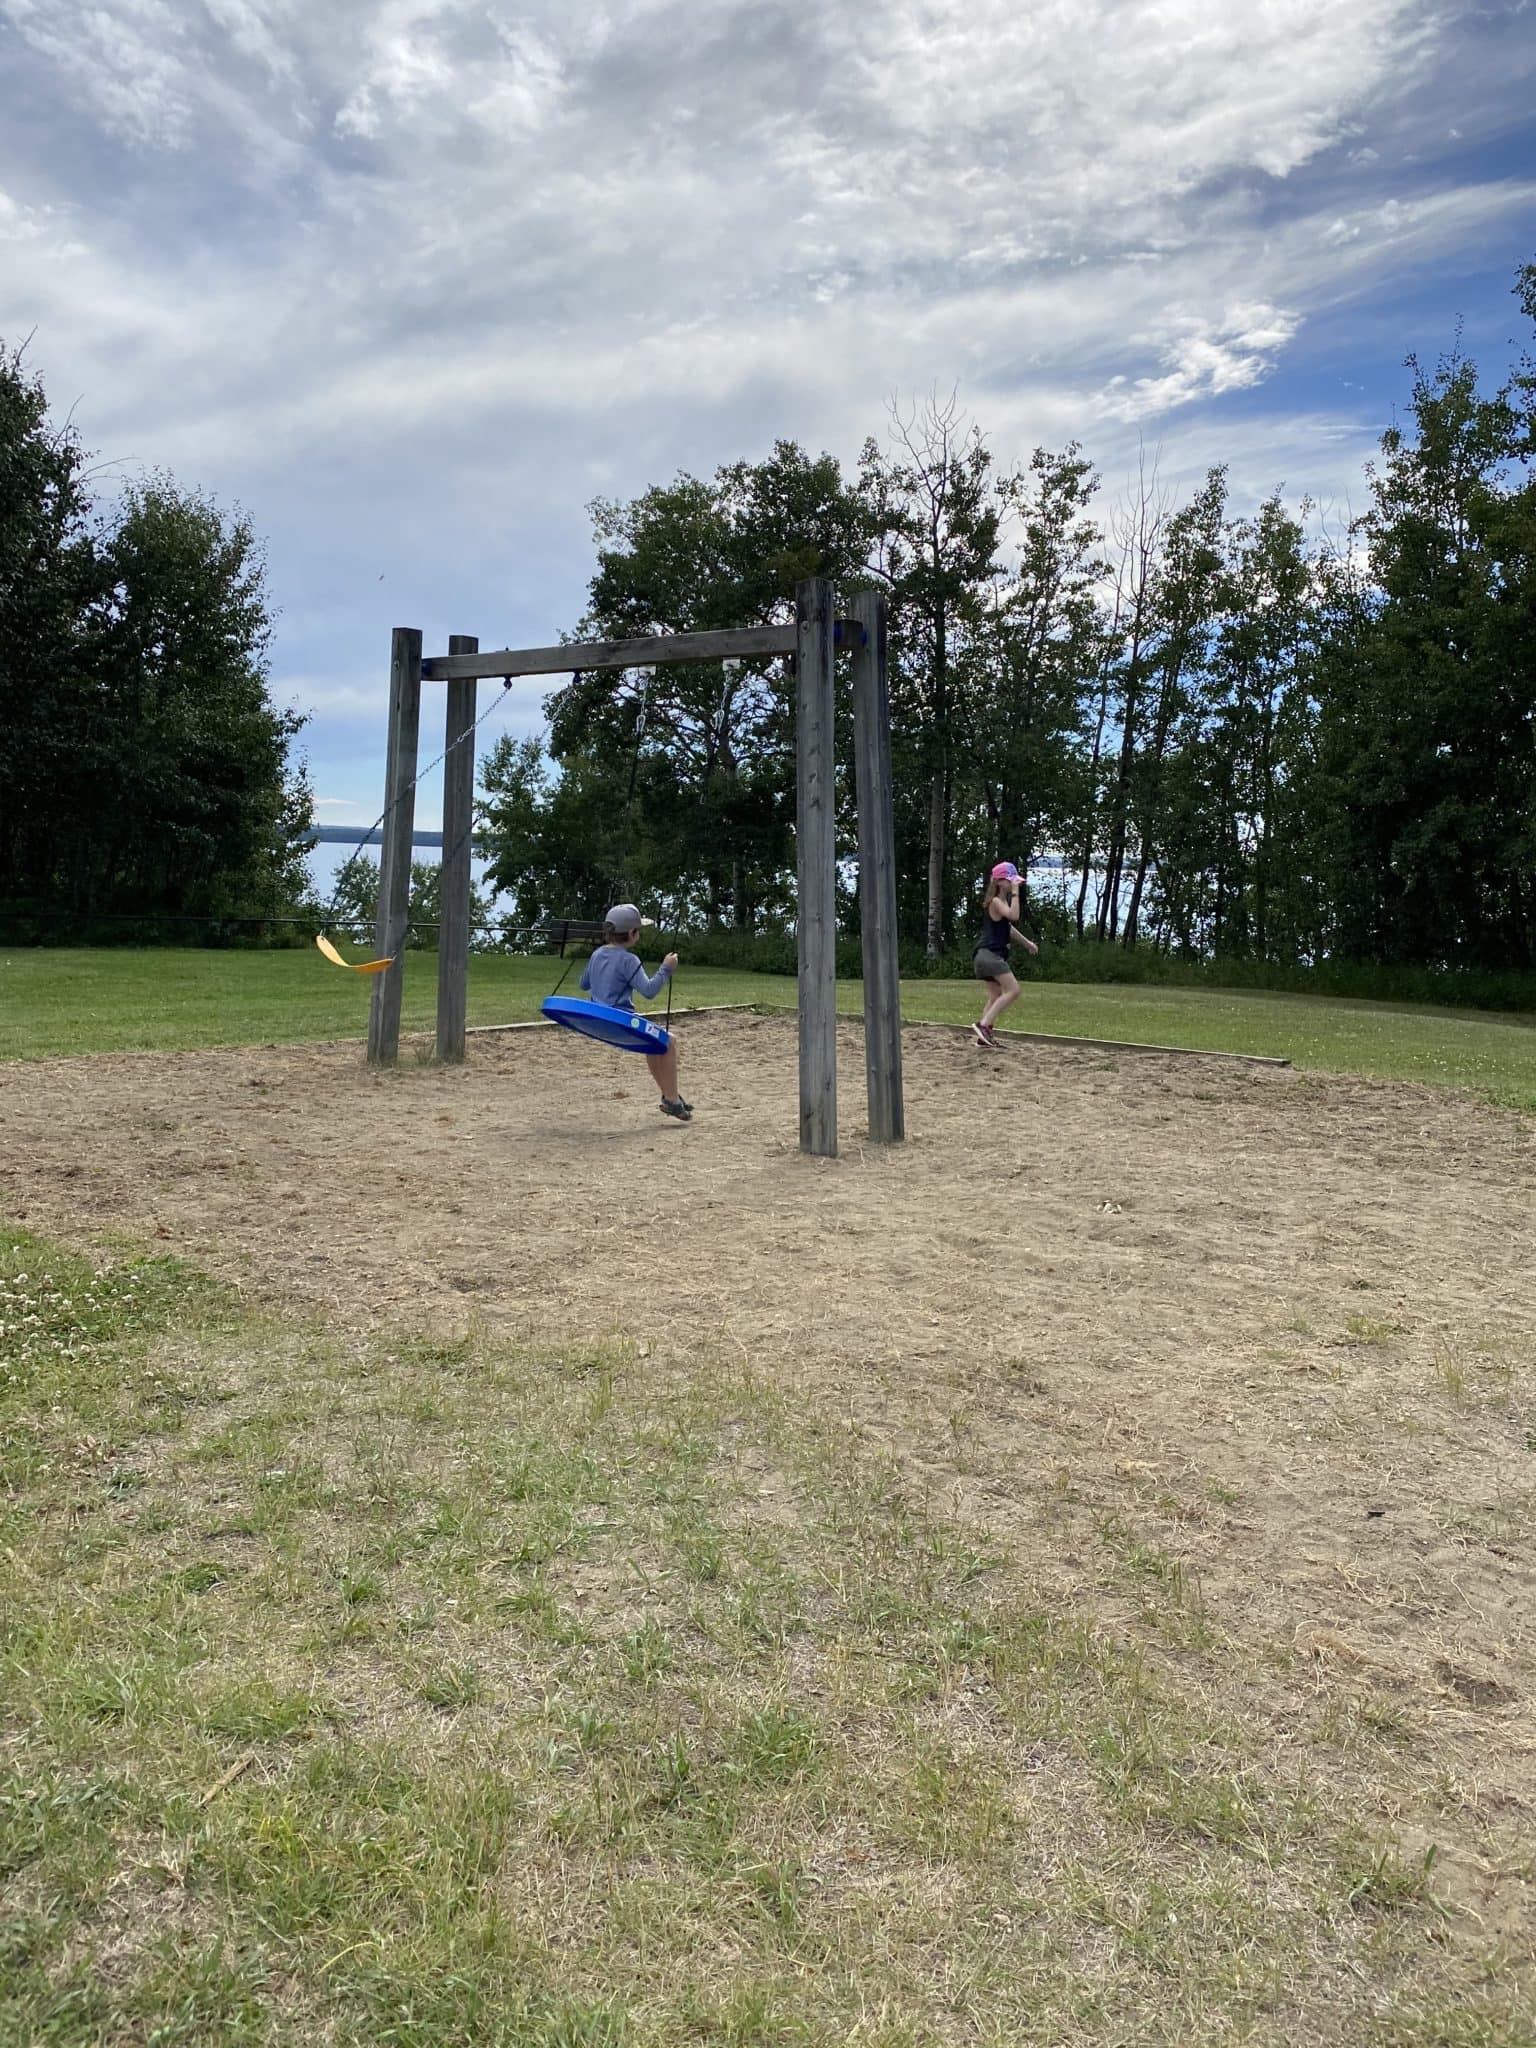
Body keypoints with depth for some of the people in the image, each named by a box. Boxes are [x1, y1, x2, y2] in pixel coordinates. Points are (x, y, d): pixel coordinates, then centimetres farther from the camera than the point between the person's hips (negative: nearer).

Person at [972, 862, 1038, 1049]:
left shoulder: (1003, 900, 18)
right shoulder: (995, 901, -13)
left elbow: (1007, 926, 30)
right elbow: (1014, 916, -31)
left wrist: (1026, 942, 32)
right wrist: (1015, 892, -27)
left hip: (992, 955, 10)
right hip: (989, 954, -10)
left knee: (996, 996, 14)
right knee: (1013, 990, -15)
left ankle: (985, 1037, 13)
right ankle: (983, 1025, -19)